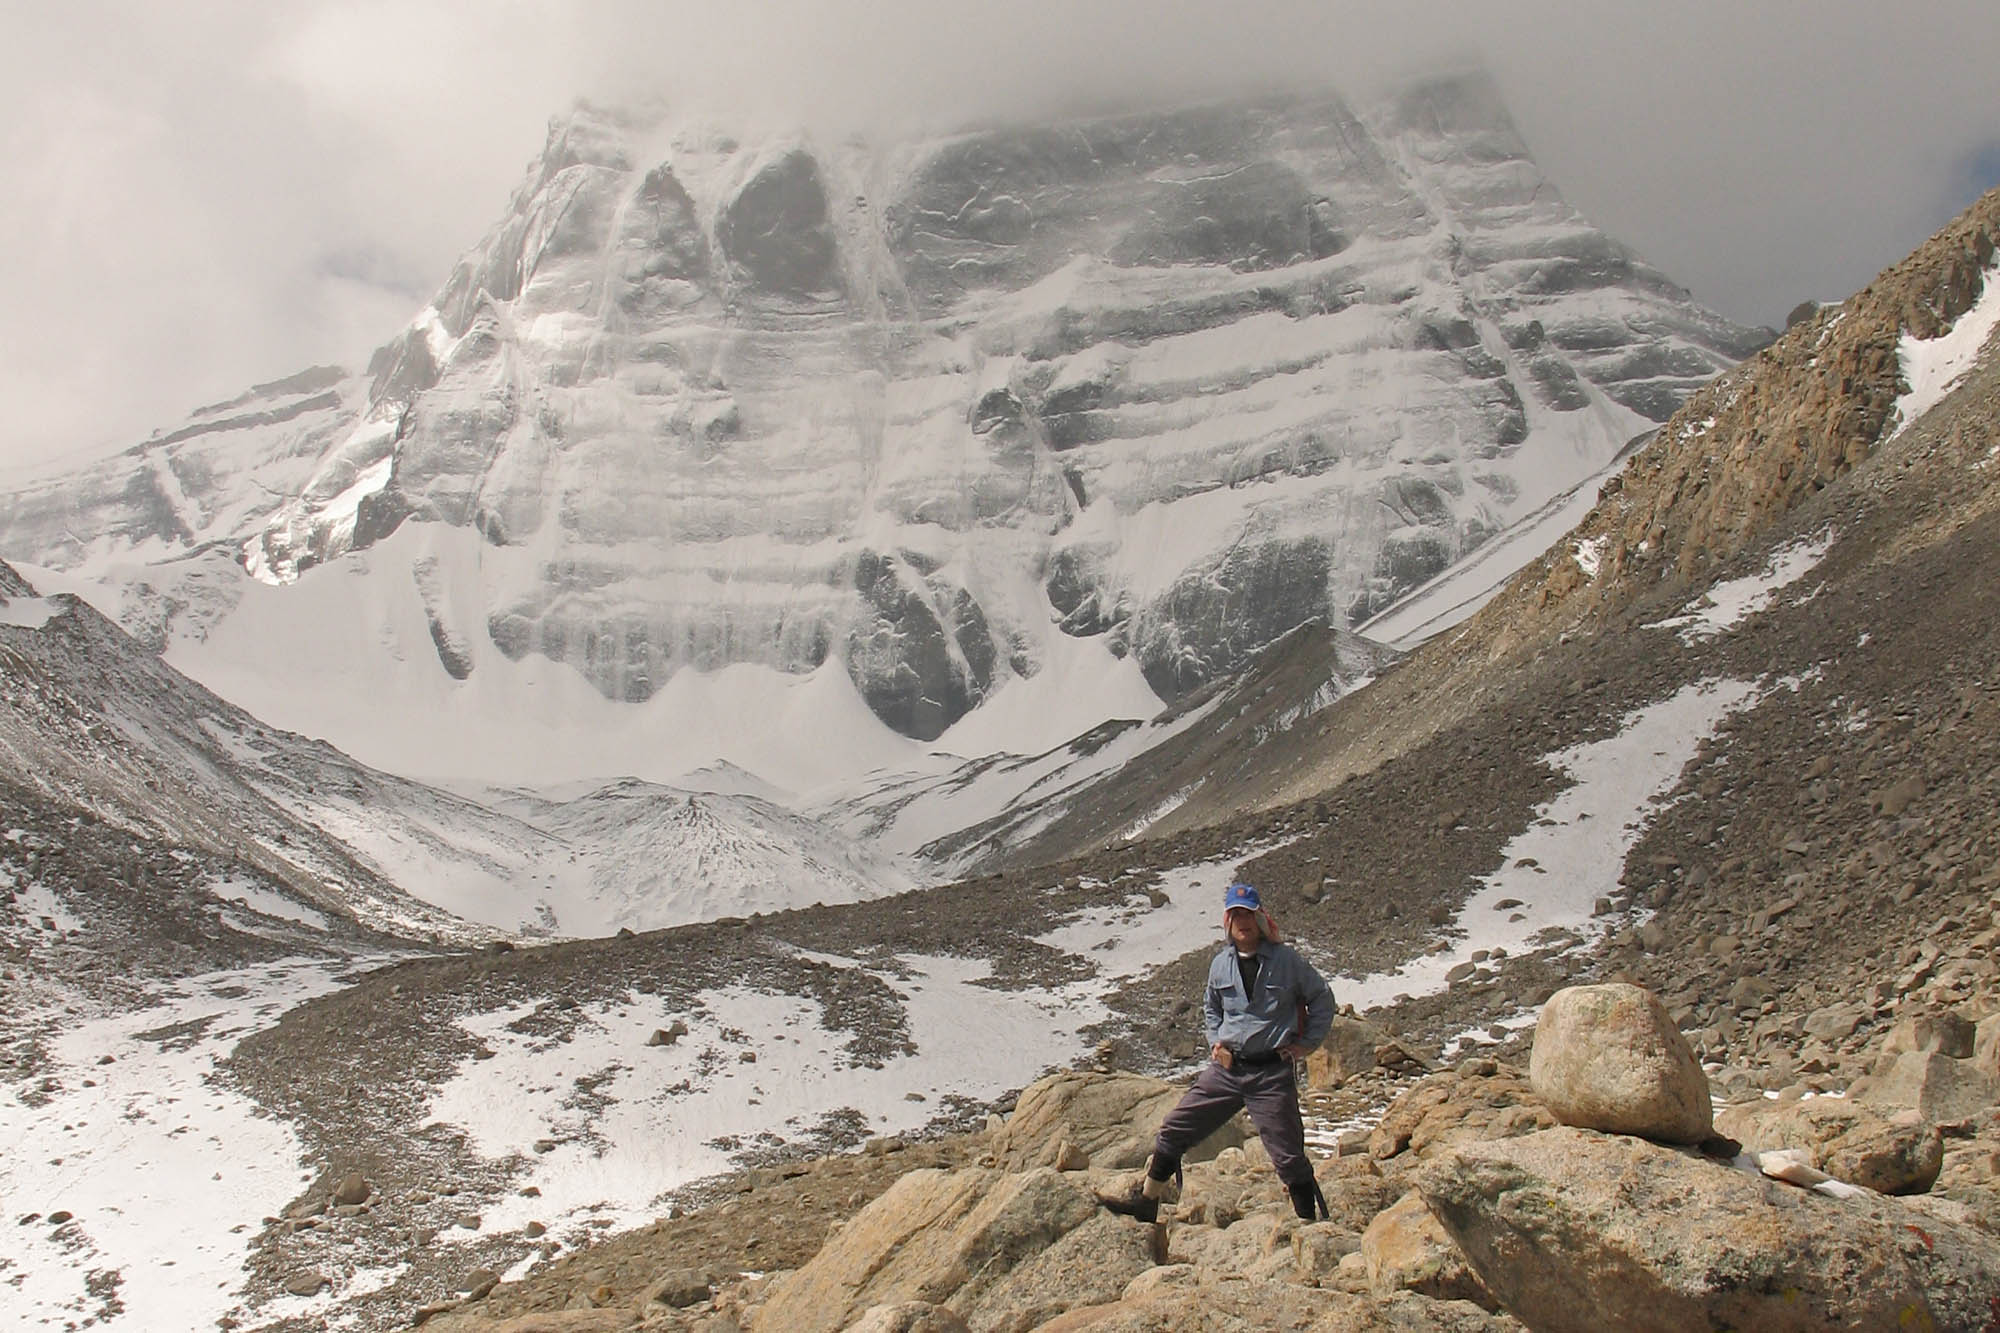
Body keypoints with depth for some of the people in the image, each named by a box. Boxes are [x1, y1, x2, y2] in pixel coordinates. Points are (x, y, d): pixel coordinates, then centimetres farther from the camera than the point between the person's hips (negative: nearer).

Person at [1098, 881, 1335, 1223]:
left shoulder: (1286, 960, -5)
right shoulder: (1220, 965, 7)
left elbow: (1322, 997, 6)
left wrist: (1306, 1043, 1)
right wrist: (1215, 1041, 10)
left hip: (1272, 1072, -4)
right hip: (1226, 1069, 5)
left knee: (1287, 1153, -3)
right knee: (1174, 1129, 3)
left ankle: (1308, 1223, 11)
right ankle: (1145, 1201, 14)